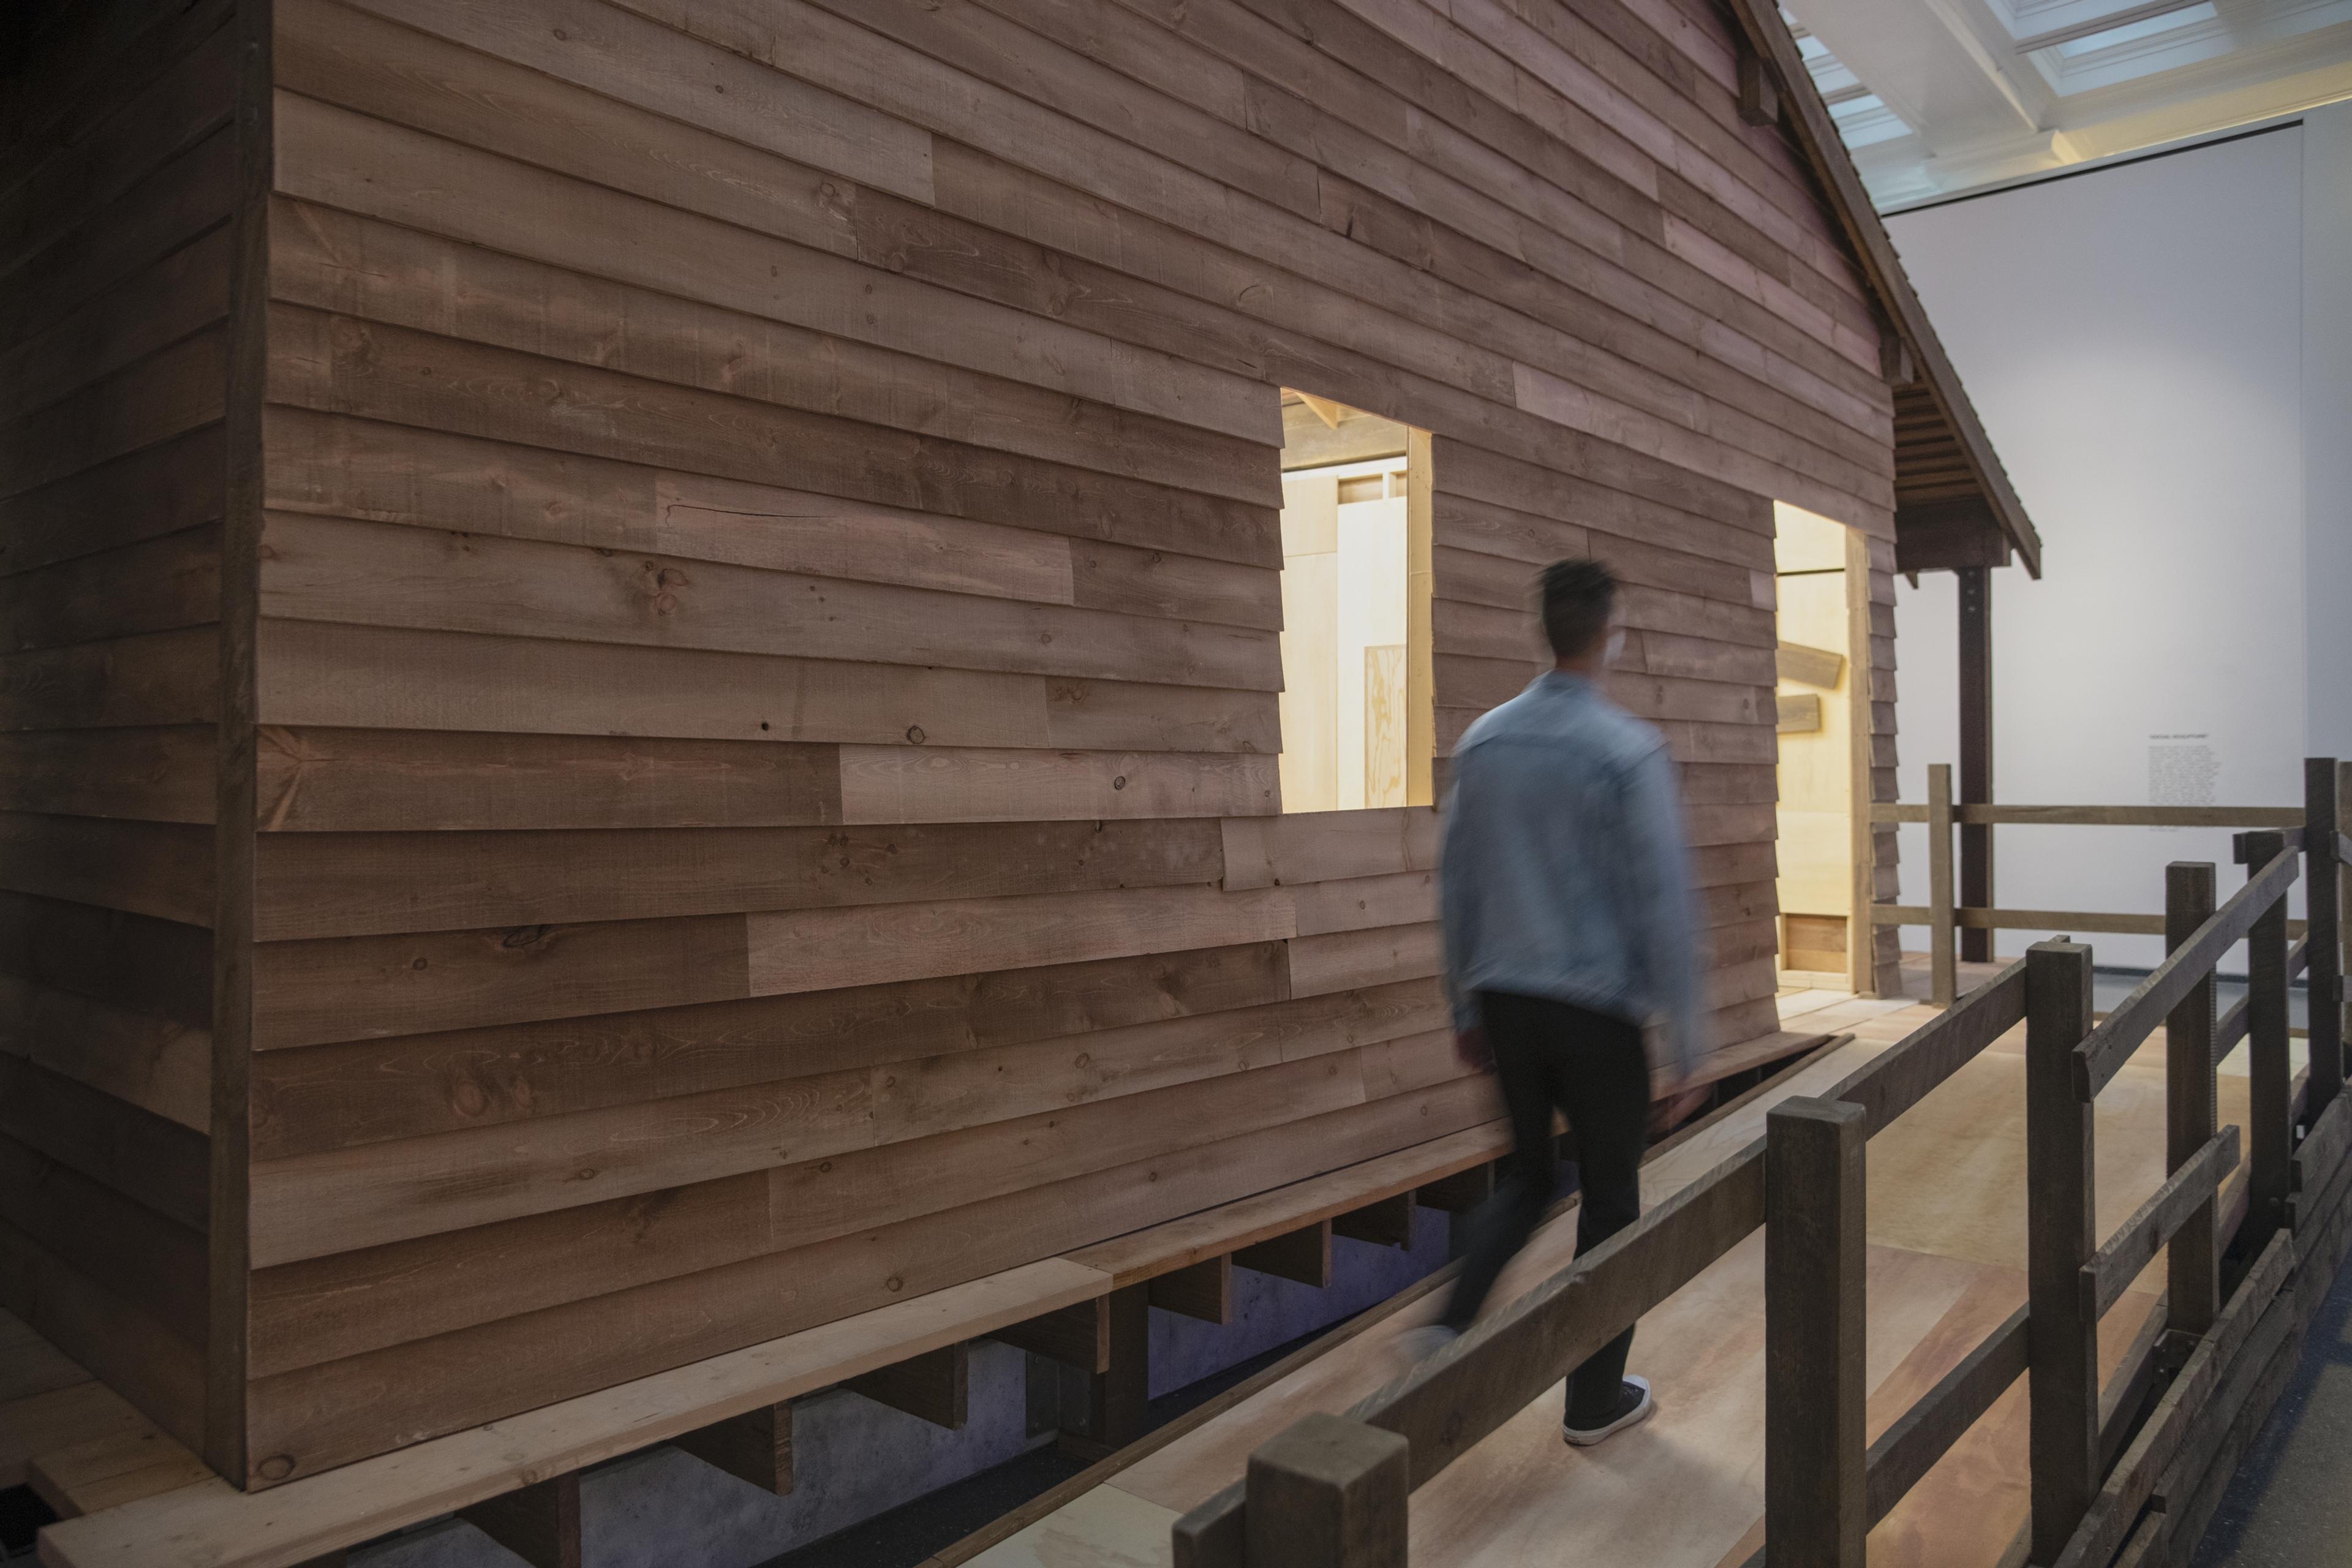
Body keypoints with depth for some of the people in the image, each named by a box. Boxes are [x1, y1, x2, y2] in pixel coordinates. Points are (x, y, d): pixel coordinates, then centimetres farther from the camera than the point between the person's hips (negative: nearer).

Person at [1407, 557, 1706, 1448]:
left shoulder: (1484, 742, 2)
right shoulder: (1629, 752, -14)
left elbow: (1456, 883, 7)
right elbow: (1662, 898, -14)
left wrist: (1466, 1007, 16)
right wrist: (1684, 1028, -4)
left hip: (1507, 1002, 5)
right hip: (1600, 1010, -4)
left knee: (1528, 1174, 22)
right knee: (1609, 1198, 12)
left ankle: (1456, 1325, 5)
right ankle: (1595, 1398, 24)